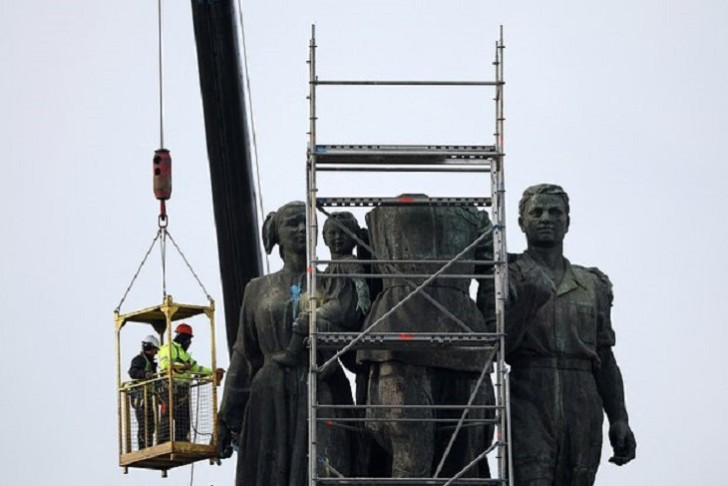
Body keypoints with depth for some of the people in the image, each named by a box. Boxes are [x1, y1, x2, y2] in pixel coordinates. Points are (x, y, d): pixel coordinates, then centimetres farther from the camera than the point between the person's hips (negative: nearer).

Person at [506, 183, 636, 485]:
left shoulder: (593, 285, 20)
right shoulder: (509, 279, 8)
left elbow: (605, 359, 19)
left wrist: (619, 419, 11)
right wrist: (527, 302, -15)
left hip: (583, 409, 4)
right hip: (528, 405, -4)